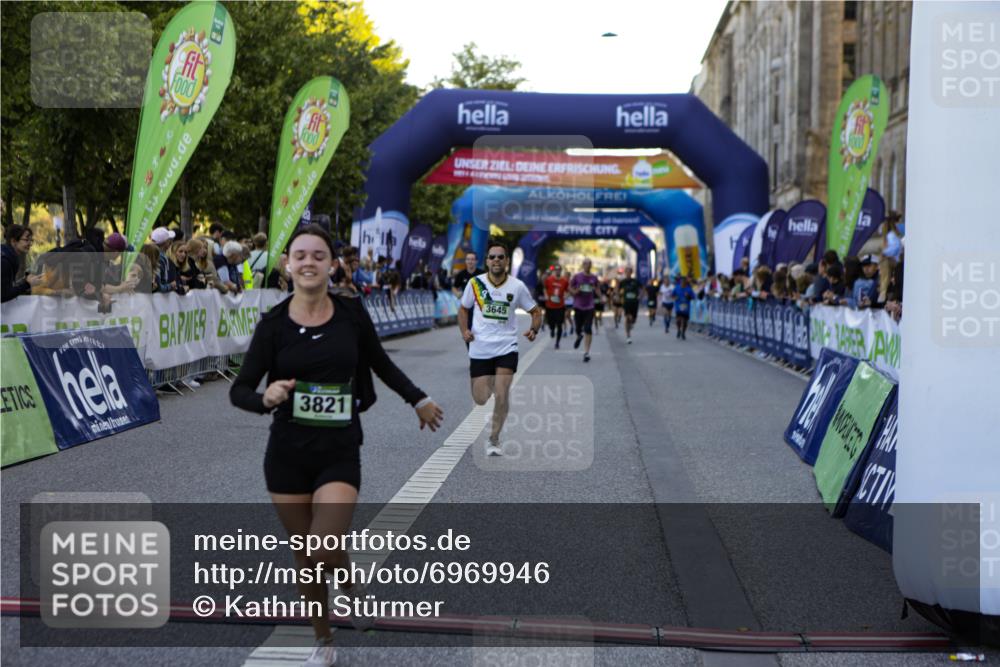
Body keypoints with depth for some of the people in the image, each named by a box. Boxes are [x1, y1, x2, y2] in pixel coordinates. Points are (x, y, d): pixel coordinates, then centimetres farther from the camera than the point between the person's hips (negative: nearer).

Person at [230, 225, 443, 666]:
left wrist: (418, 400, 20)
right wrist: (266, 398, -27)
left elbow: (380, 362, 13)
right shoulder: (274, 324, -6)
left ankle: (350, 583, 19)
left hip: (340, 453, -1)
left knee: (322, 554, -17)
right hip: (288, 453, 1)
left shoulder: (351, 312, -4)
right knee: (305, 559, 10)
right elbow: (239, 391, -6)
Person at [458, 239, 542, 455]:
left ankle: (494, 440, 4)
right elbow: (464, 309, 13)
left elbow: (535, 311, 8)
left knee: (502, 395, -14)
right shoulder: (475, 283, -2)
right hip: (479, 348, 1)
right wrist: (464, 330, -3)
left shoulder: (517, 286, -3)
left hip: (506, 347, -1)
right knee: (480, 400, 3)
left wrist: (534, 329, -11)